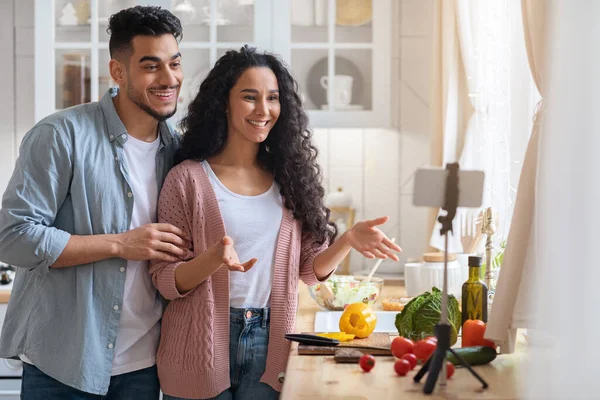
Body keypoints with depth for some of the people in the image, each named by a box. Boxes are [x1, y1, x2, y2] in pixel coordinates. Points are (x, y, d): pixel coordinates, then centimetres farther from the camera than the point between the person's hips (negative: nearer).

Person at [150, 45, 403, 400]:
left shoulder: (288, 177, 4)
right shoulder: (189, 178, -6)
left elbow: (310, 268, 8)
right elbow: (165, 280, -8)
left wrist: (348, 241, -10)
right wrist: (215, 258, -26)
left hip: (269, 344, 3)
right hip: (203, 347, -2)